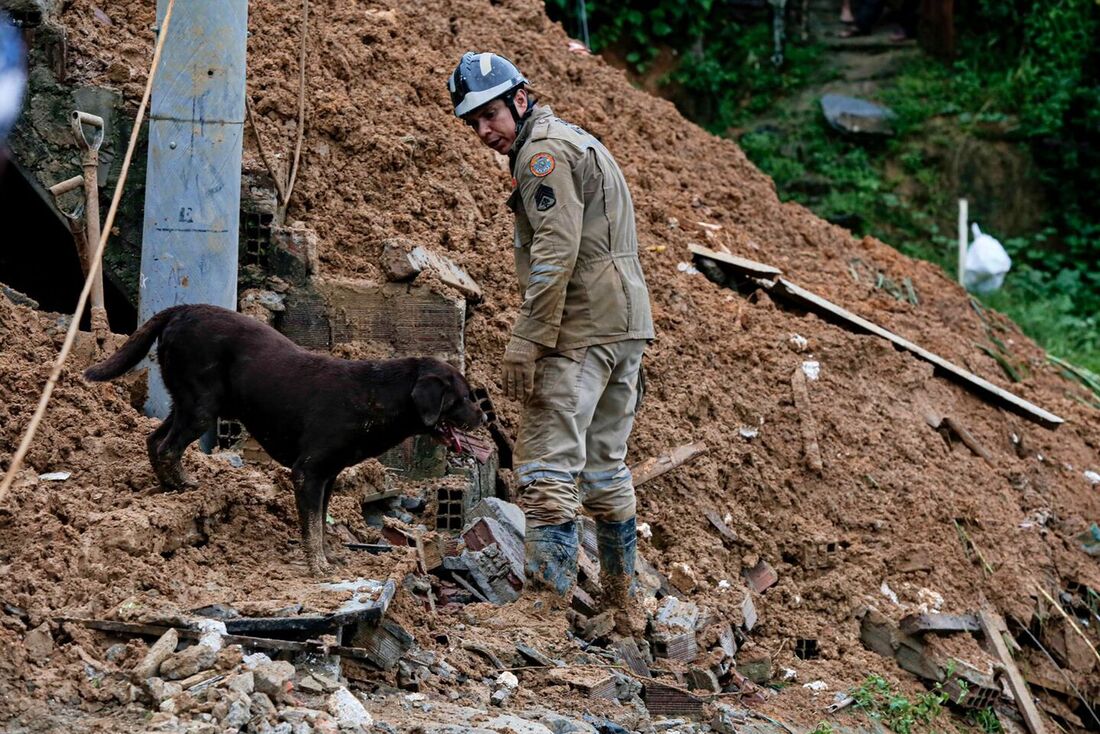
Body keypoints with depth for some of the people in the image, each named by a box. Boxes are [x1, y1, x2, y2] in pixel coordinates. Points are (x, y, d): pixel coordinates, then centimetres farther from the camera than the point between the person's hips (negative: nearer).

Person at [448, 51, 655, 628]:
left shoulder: (544, 150, -9)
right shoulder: (578, 142, 23)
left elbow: (556, 251, -20)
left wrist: (526, 341, -22)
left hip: (581, 329, -10)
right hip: (627, 323, 10)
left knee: (548, 467, -12)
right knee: (604, 467, 15)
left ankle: (552, 597, -17)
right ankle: (621, 606, 21)